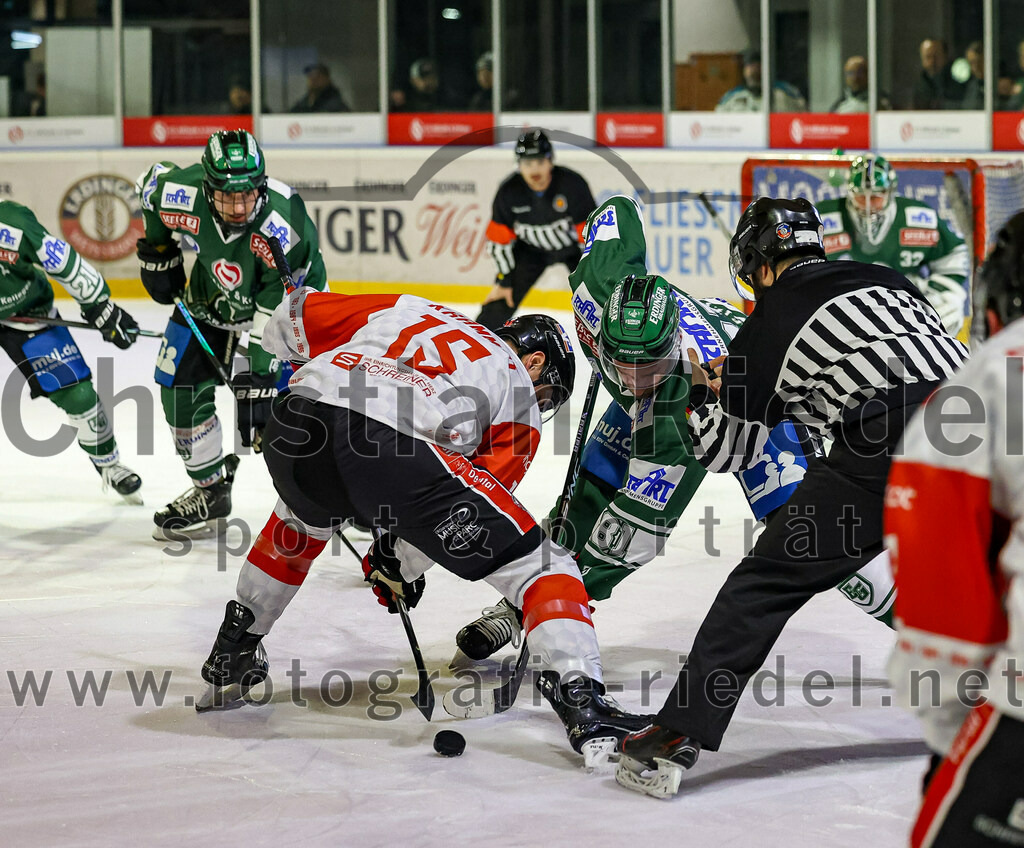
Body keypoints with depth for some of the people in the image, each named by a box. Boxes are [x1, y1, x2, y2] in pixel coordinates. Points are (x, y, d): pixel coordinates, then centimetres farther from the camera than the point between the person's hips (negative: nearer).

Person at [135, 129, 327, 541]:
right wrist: (157, 253, 4)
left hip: (289, 296, -5)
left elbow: (272, 317, -35)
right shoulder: (181, 193, -30)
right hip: (213, 292, 5)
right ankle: (210, 492, 20)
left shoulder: (283, 223, -40)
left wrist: (256, 379, -35)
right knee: (180, 384, 3)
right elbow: (151, 182, -3)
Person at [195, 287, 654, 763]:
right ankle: (583, 706, -8)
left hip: (296, 420, 6)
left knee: (303, 517, 42)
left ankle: (231, 654, 50)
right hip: (394, 447, -5)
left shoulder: (407, 310, 36)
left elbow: (297, 314, 34)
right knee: (537, 566, 7)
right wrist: (400, 563, 29)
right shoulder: (518, 390, 24)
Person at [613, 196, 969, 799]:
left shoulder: (771, 319, 14)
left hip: (886, 453, -5)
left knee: (766, 582, 3)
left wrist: (701, 388, 38)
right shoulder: (885, 279, 27)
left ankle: (678, 737, -3)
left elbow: (724, 451, 18)